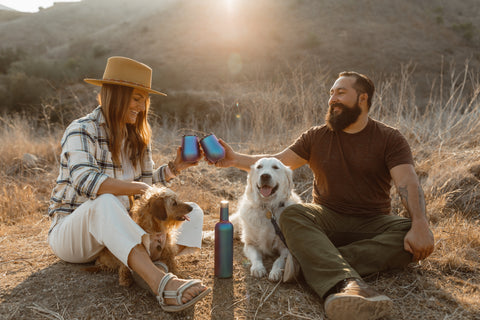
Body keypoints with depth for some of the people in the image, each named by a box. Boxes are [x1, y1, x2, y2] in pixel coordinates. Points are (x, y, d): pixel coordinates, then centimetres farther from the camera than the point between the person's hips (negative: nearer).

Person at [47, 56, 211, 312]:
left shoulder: (137, 138, 9)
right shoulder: (81, 131, -13)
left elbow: (144, 183, 10)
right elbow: (85, 181, -30)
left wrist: (174, 167, -4)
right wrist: (131, 188, -38)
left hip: (119, 231, 7)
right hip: (70, 231, -6)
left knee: (192, 212, -7)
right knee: (104, 203, -42)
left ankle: (155, 261, -36)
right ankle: (160, 283, -54)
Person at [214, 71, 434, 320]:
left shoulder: (390, 139, 0)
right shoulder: (316, 137, 8)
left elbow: (407, 183, -13)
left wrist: (420, 225, -31)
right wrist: (235, 159, -9)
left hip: (371, 224, 0)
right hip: (327, 219, 1)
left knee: (416, 239, -30)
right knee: (291, 214, -29)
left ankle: (309, 262, -41)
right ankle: (346, 284, -51)